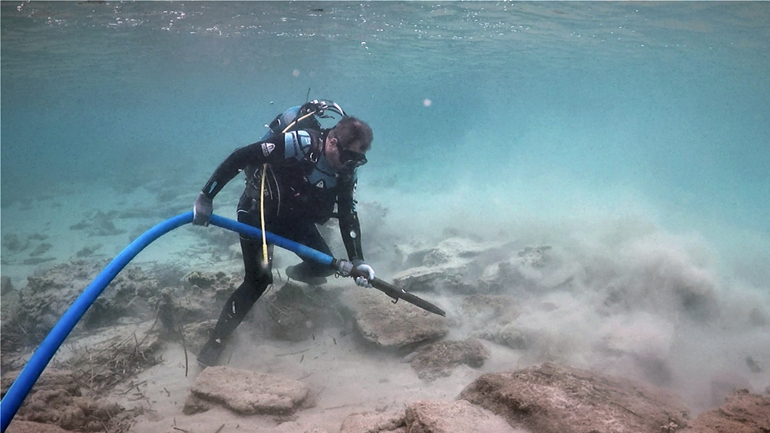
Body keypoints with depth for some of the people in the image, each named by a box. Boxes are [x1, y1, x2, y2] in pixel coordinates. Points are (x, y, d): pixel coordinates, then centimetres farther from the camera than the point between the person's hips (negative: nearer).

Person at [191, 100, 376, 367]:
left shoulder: (345, 171, -11)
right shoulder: (302, 142, -33)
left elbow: (348, 216, -5)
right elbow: (240, 157, -32)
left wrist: (357, 261, -14)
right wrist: (206, 197, -29)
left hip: (293, 216, 6)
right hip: (257, 212, -6)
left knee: (325, 265, 5)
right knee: (259, 280, -13)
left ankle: (297, 273, 43)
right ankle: (213, 347, -1)